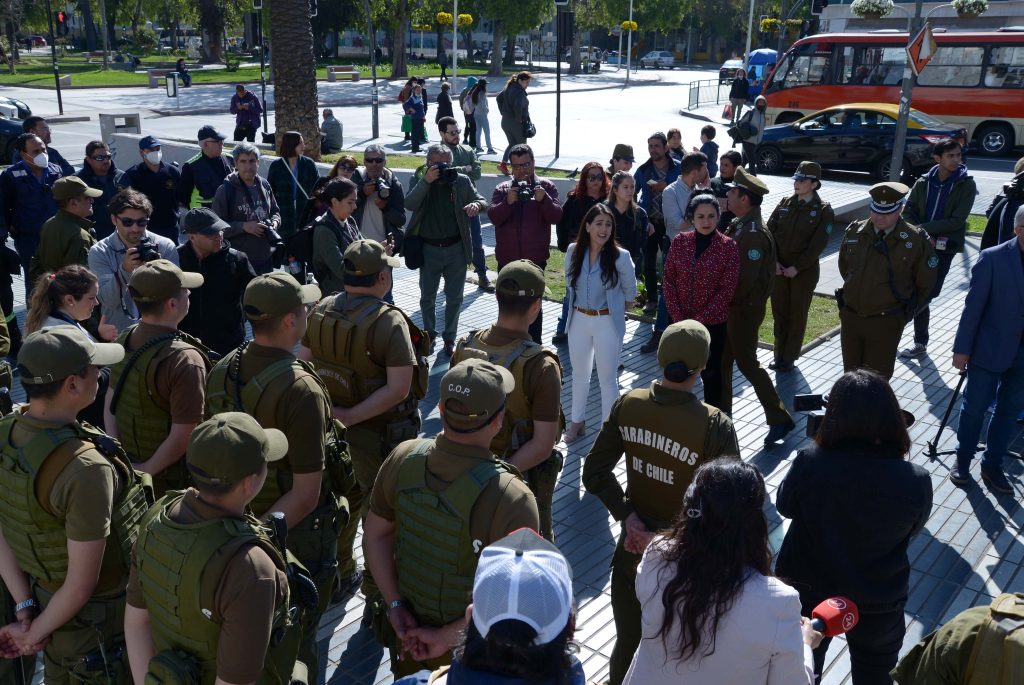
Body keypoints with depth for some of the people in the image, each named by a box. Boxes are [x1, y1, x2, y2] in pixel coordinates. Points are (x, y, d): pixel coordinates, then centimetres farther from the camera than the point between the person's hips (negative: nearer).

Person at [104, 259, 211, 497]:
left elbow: (110, 402, 2)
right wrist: (147, 471, -16)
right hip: (170, 479, -6)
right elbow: (182, 437, -28)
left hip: (126, 465, 6)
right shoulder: (185, 361, -29)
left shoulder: (124, 340, -6)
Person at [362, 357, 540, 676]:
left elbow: (375, 535, -7)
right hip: (471, 648, -4)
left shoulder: (403, 457, -18)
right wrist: (449, 636, -19)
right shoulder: (512, 500, -32)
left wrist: (395, 606, -4)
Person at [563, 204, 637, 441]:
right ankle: (577, 421, 35)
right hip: (579, 319, 4)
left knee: (608, 378, 8)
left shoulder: (620, 257, -17)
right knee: (579, 374, 18)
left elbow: (630, 291, -1)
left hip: (607, 322, -3)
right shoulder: (573, 251, -8)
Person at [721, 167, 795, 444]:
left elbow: (745, 279, -27)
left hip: (744, 308, -9)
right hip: (731, 306, 10)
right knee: (721, 360, 17)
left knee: (747, 363, -1)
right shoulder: (739, 224, 6)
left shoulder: (753, 233, -24)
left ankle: (780, 418, 11)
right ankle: (721, 412, 31)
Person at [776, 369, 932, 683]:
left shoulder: (809, 463, -31)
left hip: (807, 589, 0)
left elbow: (785, 506, -9)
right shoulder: (916, 481, -28)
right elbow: (911, 530, -5)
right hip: (878, 601, 0)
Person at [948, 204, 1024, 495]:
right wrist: (962, 348, -8)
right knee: (975, 407, 10)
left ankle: (992, 465, 28)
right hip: (990, 349, -3)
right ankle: (963, 460, 28)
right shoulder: (993, 259, -14)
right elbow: (974, 305, -10)